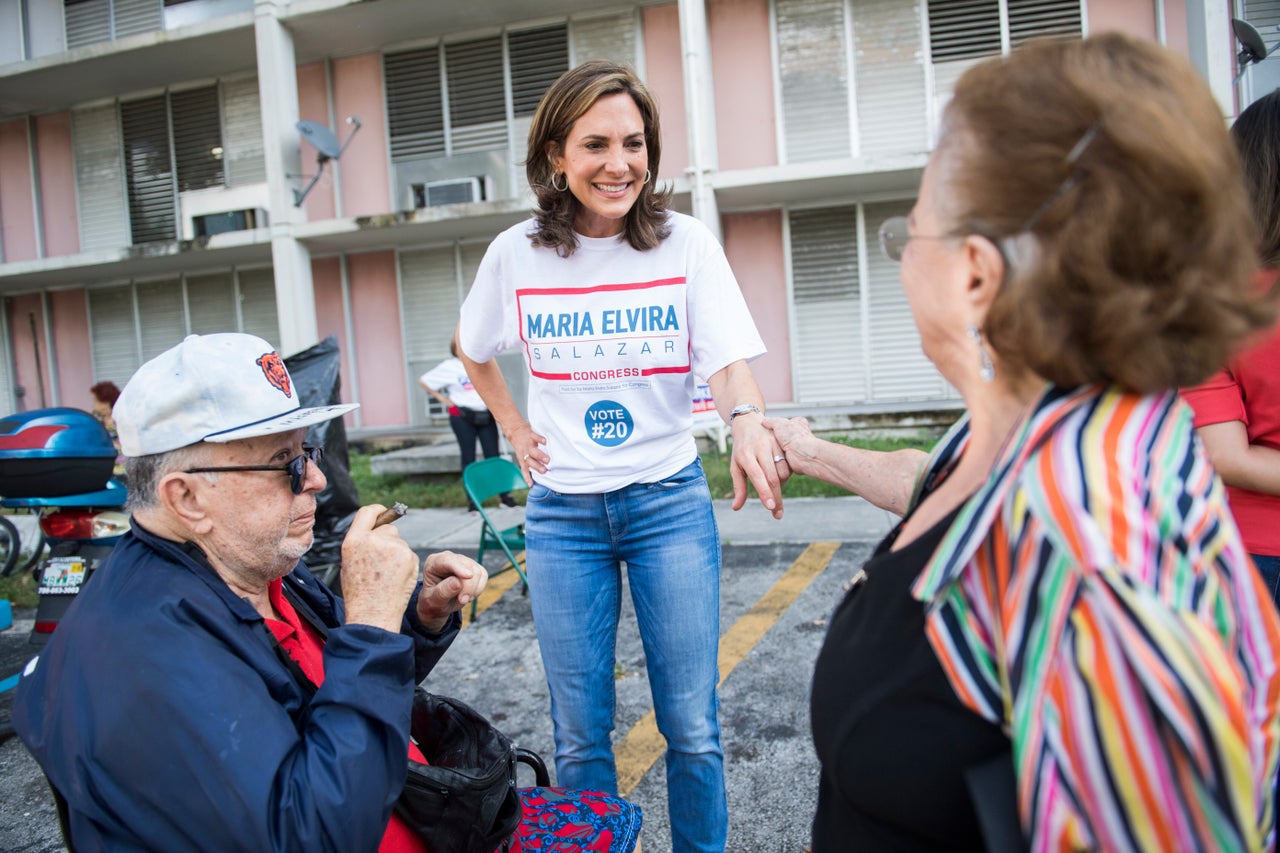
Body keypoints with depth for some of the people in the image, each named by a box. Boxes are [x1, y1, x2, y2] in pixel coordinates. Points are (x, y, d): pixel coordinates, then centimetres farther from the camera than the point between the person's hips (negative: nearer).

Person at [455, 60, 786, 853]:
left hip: (671, 503, -1)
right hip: (563, 513, 1)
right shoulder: (517, 253, -2)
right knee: (581, 736, 10)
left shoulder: (685, 242, -6)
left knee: (692, 727, 6)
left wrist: (748, 421, -36)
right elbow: (473, 351, 16)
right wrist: (517, 432, 6)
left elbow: (728, 358, -14)